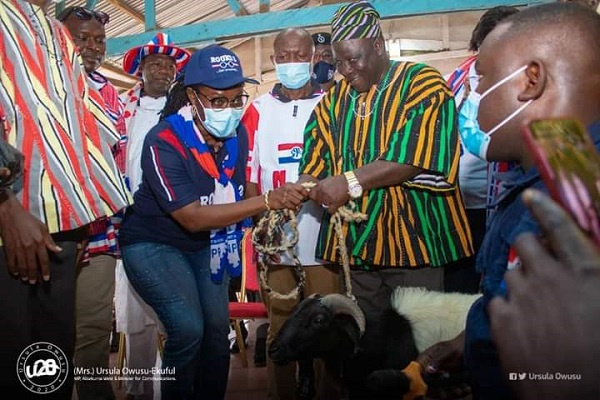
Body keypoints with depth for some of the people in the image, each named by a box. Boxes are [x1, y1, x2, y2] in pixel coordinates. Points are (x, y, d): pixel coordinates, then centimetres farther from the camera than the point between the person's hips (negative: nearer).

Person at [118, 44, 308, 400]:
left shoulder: (238, 134, -9)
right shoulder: (164, 142, -30)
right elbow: (193, 218, -33)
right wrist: (268, 201, -40)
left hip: (205, 244, 6)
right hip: (154, 244, -6)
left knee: (218, 327, 4)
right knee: (188, 329, -18)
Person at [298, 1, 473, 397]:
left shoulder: (423, 83, -3)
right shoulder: (334, 100, 13)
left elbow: (413, 157, -16)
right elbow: (314, 164, 6)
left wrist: (350, 181, -20)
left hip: (414, 238, -4)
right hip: (356, 242, 5)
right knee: (362, 346, 13)